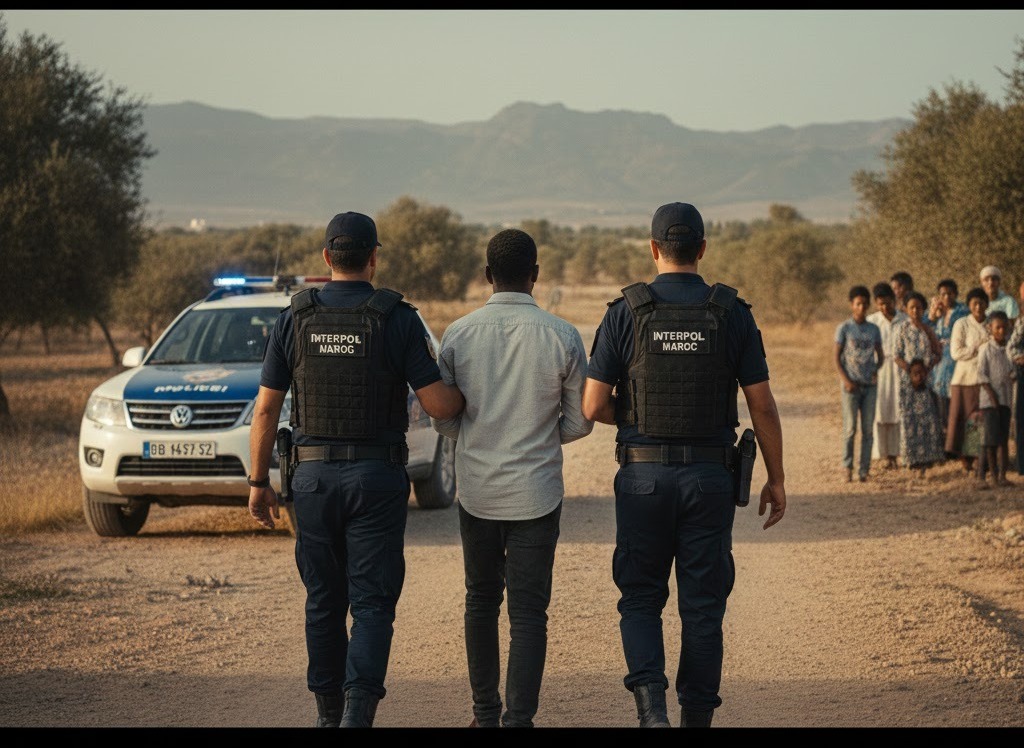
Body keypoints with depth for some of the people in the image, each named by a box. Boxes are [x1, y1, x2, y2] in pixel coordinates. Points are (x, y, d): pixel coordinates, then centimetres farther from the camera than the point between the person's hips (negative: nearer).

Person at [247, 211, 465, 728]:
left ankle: (329, 713, 22)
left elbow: (266, 409, 3)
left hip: (313, 476, 3)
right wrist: (471, 395, 12)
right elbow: (439, 405, -9)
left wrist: (259, 481, 11)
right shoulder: (397, 319, -6)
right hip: (377, 477, -2)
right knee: (371, 602, 0)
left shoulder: (295, 319, 1)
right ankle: (358, 710, -15)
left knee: (323, 602, 14)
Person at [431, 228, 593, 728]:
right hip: (536, 494, -2)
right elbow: (579, 423, 0)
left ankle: (486, 715, 24)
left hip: (477, 493, 2)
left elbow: (443, 420, 2)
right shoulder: (562, 337, -8)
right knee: (528, 612, 2)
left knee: (481, 601, 17)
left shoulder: (458, 334, -5)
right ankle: (518, 720, -5)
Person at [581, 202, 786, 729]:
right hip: (711, 477, 1)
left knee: (640, 598, 10)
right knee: (702, 606, 9)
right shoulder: (732, 313, -1)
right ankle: (697, 716, 13)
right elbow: (762, 407, -1)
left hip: (644, 474, -1)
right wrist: (776, 479, 8)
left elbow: (593, 406, -5)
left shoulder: (626, 313, -3)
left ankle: (651, 704, -10)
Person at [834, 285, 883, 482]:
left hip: (869, 384, 3)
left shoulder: (874, 329, 9)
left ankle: (864, 470, 5)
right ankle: (847, 466, 3)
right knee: (850, 428, -6)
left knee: (868, 430, 1)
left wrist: (876, 370, -5)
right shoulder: (844, 328, -1)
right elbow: (837, 357, -2)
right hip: (850, 385, -3)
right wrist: (845, 381, -11)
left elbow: (880, 355, 16)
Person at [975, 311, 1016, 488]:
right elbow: (982, 375, -9)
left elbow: (1013, 372, 13)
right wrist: (992, 395, -14)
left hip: (1006, 398, 5)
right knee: (991, 438, -7)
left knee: (1004, 438, 6)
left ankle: (1002, 475, 8)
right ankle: (993, 475, -1)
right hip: (989, 399, -5)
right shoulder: (986, 349, -5)